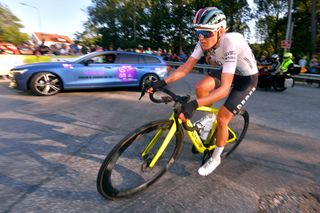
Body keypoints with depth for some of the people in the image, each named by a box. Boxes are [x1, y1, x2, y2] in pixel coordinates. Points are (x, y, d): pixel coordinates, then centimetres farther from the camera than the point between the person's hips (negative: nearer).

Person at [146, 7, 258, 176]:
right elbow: (186, 67, -18)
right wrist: (163, 82, -31)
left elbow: (225, 88, -43)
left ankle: (215, 158, 13)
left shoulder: (230, 43, -37)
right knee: (200, 87, -21)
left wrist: (193, 104, -54)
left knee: (222, 119, -12)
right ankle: (208, 117, 10)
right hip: (229, 72, 6)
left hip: (247, 78, -5)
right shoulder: (205, 41, -19)